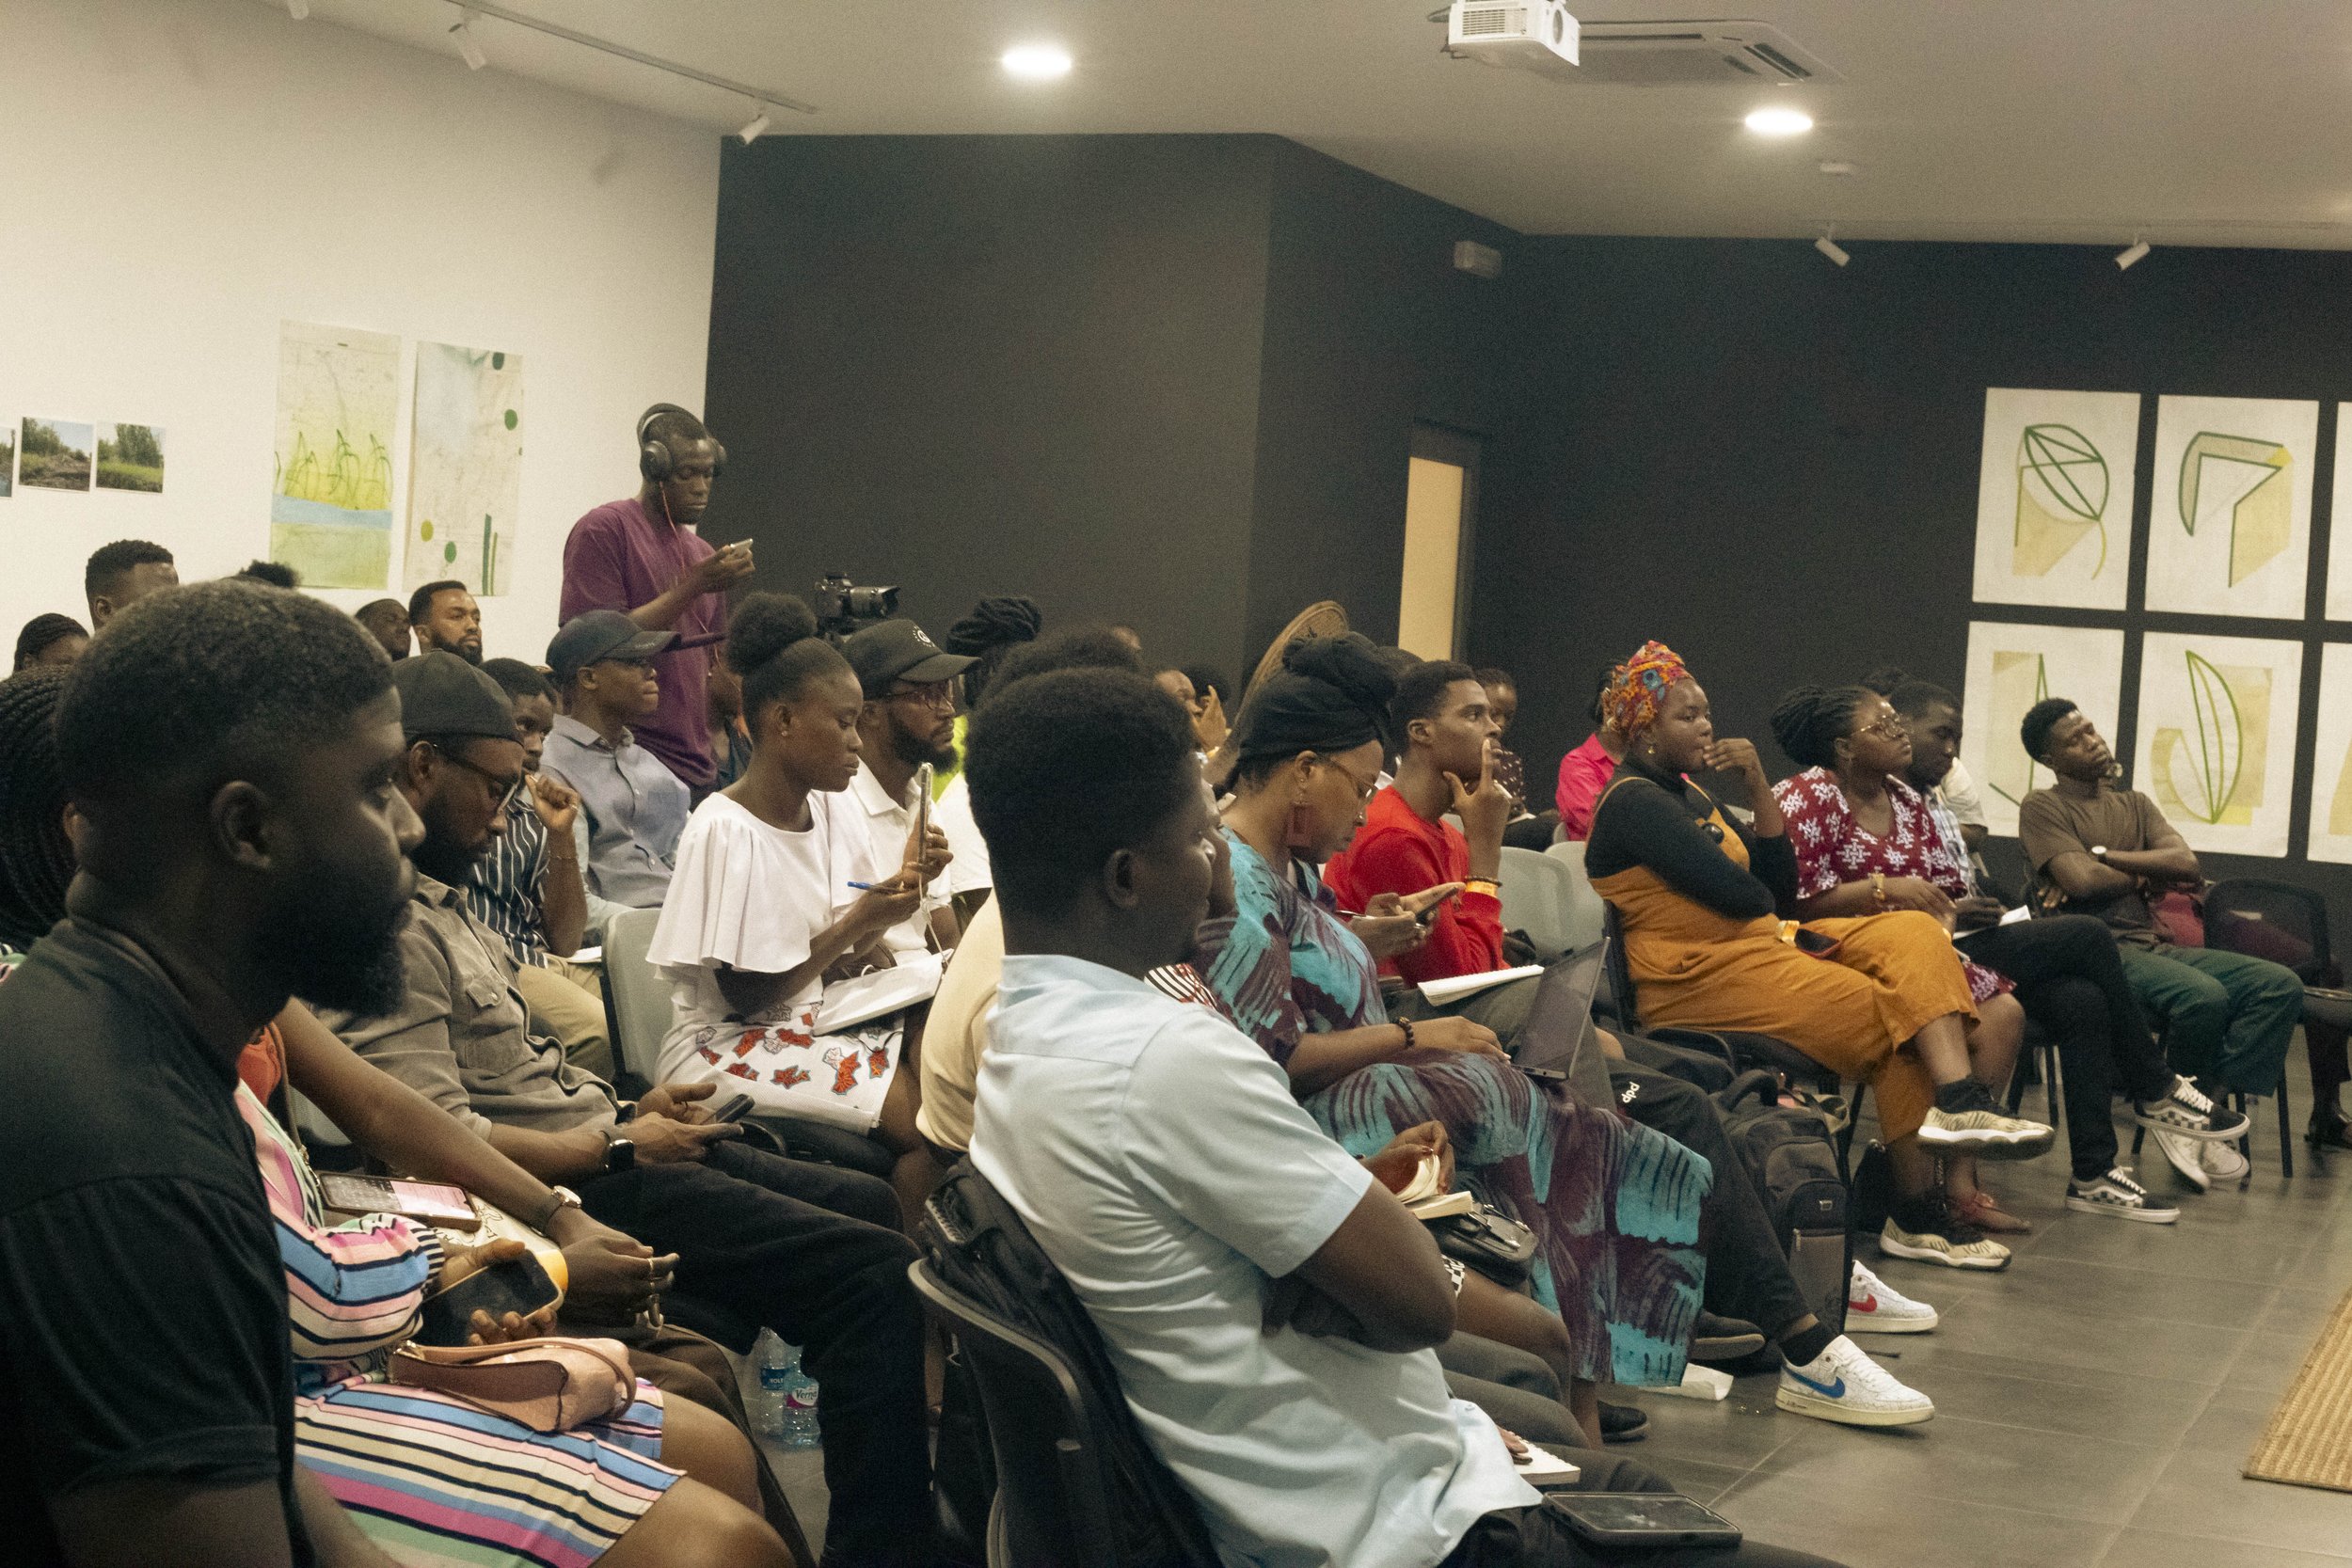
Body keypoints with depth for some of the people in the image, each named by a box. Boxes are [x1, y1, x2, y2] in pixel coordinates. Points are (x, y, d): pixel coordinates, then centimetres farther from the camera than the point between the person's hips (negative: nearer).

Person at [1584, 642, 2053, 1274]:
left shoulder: (1686, 794, 20)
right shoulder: (1633, 801, -10)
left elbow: (1779, 885, 12)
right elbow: (1736, 892, -20)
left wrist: (1758, 785, 3)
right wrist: (1771, 902, 2)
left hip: (1763, 941, 10)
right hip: (1702, 974, -10)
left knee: (1913, 933, -8)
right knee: (1894, 1017, -12)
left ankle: (1957, 1100, -25)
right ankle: (1916, 1214, -6)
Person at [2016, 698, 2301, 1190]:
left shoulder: (2134, 804, 21)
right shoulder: (2043, 807, 2)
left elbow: (2188, 865, 3)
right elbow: (2082, 881, -15)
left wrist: (2101, 857, -7)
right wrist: (2147, 875, 3)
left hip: (2156, 946, 7)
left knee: (2281, 984, -12)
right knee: (2204, 995, -33)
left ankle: (2209, 1103, -17)